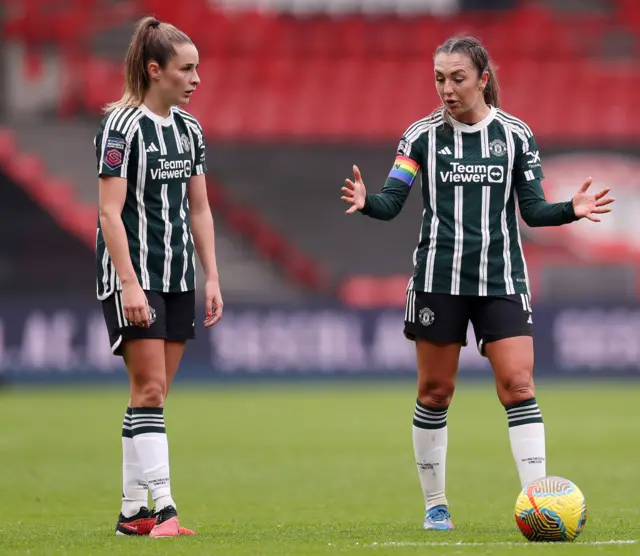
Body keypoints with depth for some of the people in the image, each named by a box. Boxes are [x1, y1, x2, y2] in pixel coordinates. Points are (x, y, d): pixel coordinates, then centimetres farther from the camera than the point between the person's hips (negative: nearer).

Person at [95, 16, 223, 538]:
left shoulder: (190, 130, 11)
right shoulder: (122, 126, -11)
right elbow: (110, 211, -15)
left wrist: (212, 278, 9)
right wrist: (130, 284, -20)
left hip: (178, 277, 7)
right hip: (132, 275, -7)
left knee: (154, 395, 7)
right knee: (150, 389, -12)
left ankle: (133, 512, 10)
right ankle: (163, 509, -15)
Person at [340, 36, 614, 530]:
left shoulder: (515, 135, 2)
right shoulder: (423, 136, 1)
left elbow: (533, 209, 3)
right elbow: (392, 203, -4)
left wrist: (572, 210, -16)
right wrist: (365, 202, -25)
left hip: (502, 281, 0)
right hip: (439, 280, 0)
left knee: (518, 385, -10)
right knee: (435, 391, 5)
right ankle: (435, 504, 18)